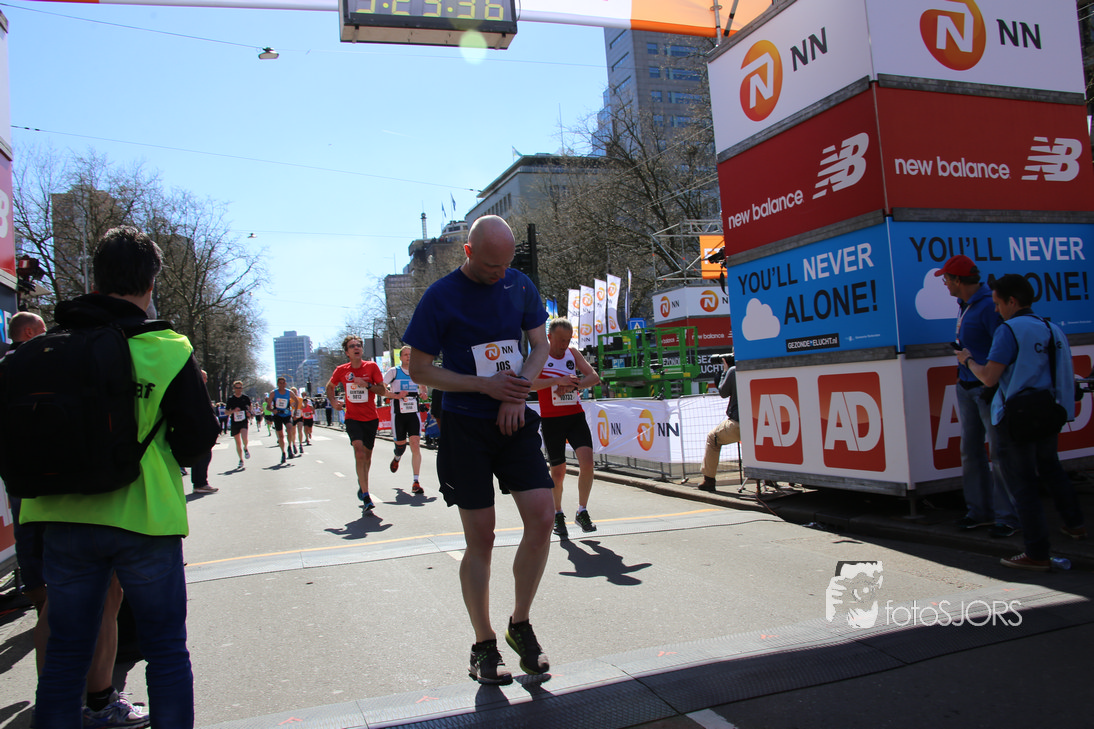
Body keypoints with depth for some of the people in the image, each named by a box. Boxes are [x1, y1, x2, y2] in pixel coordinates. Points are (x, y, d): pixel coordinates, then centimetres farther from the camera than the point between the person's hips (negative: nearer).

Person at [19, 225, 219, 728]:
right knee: (166, 650, 11)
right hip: (144, 517, -3)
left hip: (63, 519, 3)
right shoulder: (167, 349, -11)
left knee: (65, 653, 17)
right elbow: (200, 438, -10)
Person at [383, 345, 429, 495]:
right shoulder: (393, 372, -1)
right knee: (400, 445, 9)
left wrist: (422, 393, 6)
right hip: (398, 414, -2)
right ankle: (397, 457, 49)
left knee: (415, 445, -11)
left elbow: (422, 386, 28)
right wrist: (395, 395, -19)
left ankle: (416, 482, -10)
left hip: (413, 414, 2)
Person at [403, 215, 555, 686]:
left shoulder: (520, 286, 5)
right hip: (465, 426, -3)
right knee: (480, 540, 0)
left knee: (542, 519, -8)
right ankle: (484, 647, 17)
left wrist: (518, 391, -9)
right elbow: (419, 369, -6)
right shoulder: (440, 297, -8)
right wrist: (486, 385, -15)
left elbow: (540, 344, 11)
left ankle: (520, 625, 14)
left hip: (515, 420, 4)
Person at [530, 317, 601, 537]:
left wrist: (573, 385, -18)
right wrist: (558, 380, -30)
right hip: (551, 420, -3)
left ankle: (582, 512, 3)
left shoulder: (573, 353, 7)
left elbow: (594, 377, 0)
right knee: (558, 471, 1)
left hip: (576, 416, 3)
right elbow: (528, 383, -20)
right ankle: (558, 515, 24)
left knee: (587, 461, -14)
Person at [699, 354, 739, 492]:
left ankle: (709, 480, 20)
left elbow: (723, 392, 5)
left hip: (738, 425, -4)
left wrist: (725, 371, 15)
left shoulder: (733, 371, -7)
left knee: (712, 438, 21)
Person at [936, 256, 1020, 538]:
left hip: (989, 390, -9)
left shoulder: (989, 305, -17)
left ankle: (1007, 516, 6)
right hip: (966, 388, 9)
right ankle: (979, 511, 22)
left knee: (999, 454, -3)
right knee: (970, 451, 12)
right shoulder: (964, 305, 11)